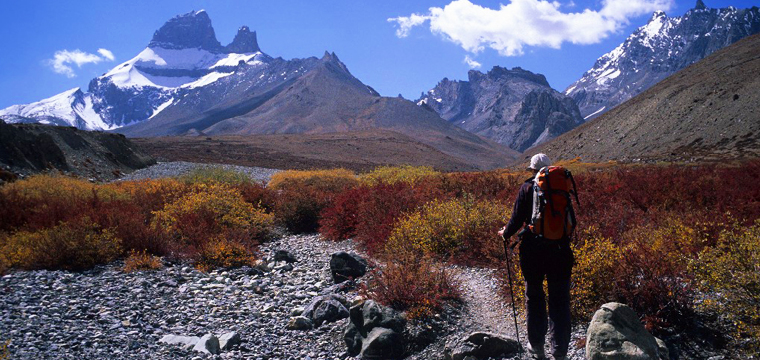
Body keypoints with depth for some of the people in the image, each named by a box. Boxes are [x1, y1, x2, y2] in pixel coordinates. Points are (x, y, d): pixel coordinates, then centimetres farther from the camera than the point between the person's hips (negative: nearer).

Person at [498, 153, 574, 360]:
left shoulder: (527, 188, -4)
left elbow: (517, 219, -4)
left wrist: (506, 234, 15)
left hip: (533, 251, -1)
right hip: (560, 250, 1)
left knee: (534, 298, 15)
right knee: (559, 300, 7)